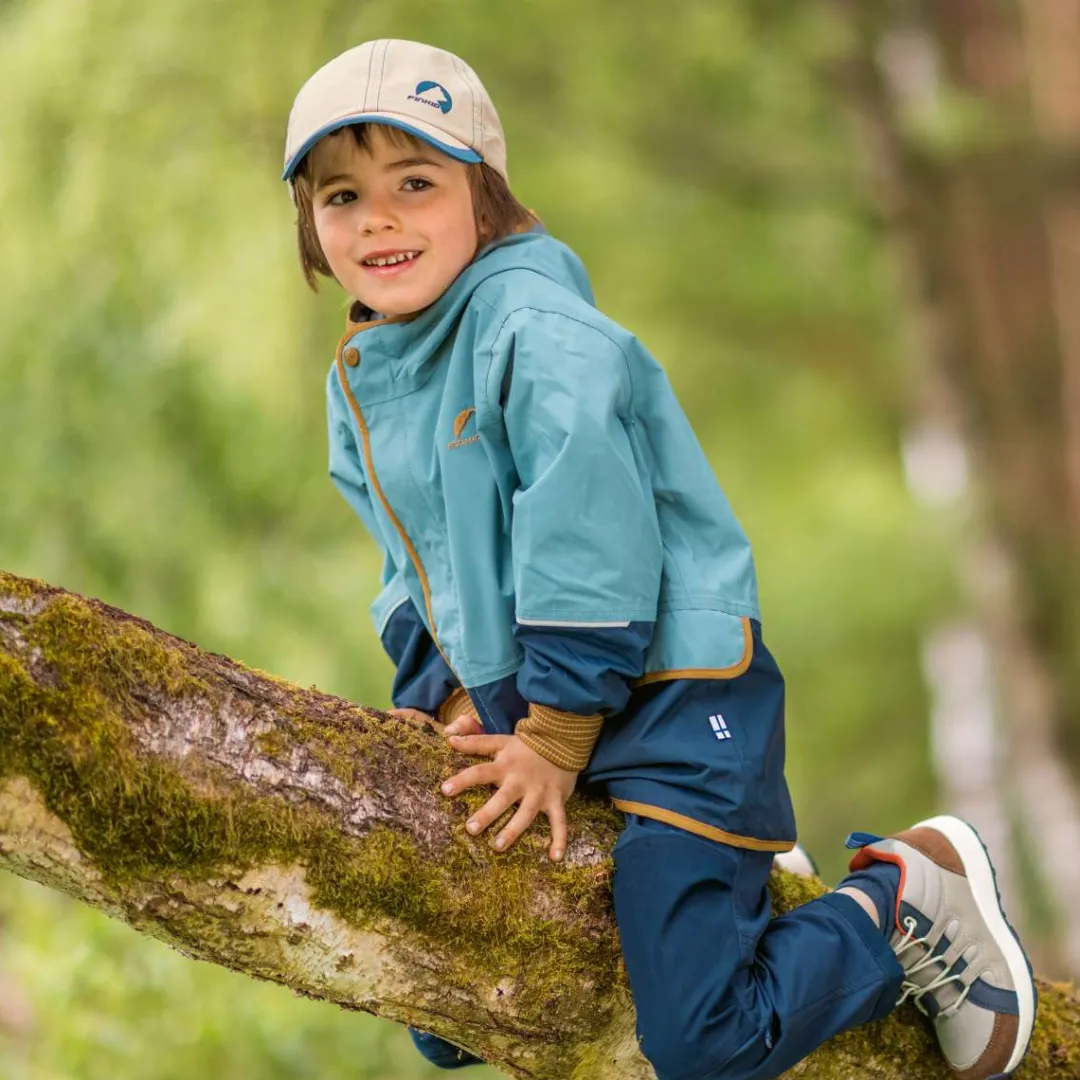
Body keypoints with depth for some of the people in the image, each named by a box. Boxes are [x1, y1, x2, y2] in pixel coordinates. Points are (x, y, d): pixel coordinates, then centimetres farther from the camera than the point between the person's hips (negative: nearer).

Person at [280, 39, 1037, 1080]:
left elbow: (589, 532, -20)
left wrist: (556, 734, -18)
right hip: (512, 708, 9)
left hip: (668, 693, -9)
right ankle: (733, 878, 28)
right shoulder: (358, 382, 8)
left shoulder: (536, 329, -18)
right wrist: (447, 696, 0)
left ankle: (916, 901, 9)